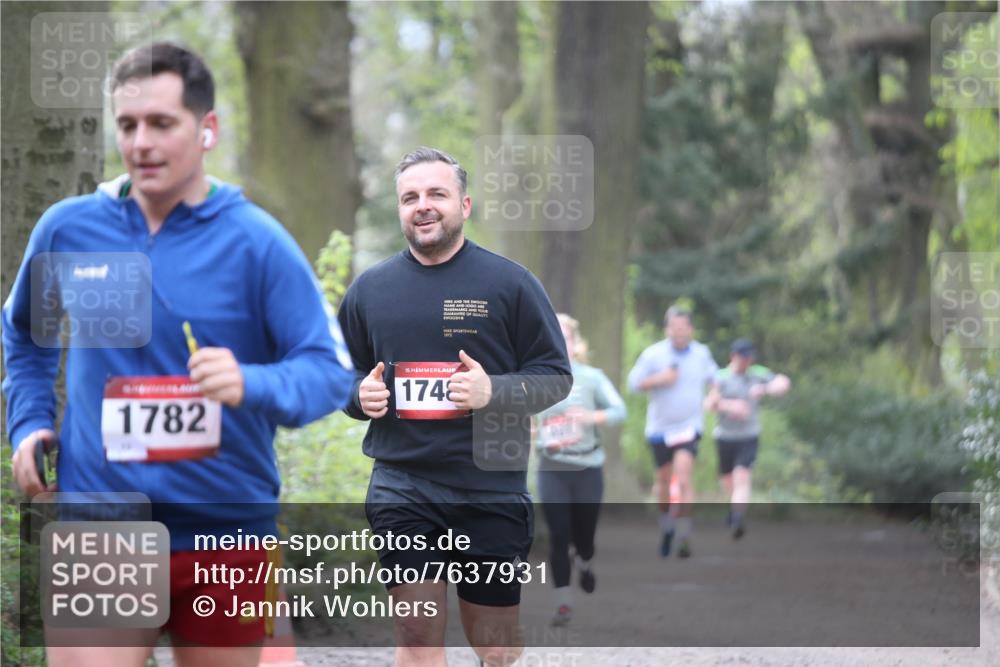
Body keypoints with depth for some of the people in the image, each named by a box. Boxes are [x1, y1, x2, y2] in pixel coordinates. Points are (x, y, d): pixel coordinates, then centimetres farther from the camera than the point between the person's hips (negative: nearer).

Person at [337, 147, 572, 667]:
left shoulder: (509, 283, 2)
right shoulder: (369, 288, 10)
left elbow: (556, 377, 2)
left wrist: (493, 391, -16)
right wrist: (361, 395, -2)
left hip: (492, 487, -1)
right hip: (403, 485, 1)